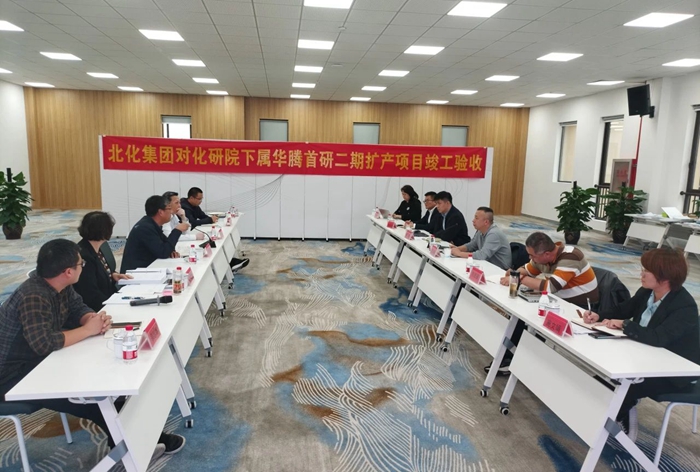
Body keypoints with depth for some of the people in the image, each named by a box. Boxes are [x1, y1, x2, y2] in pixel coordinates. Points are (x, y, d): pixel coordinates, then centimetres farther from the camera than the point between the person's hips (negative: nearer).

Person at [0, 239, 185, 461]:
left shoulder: (58, 284, -3)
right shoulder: (33, 298, -31)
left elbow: (78, 308, 7)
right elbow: (44, 343, -41)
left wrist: (94, 318, -17)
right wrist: (88, 329, -27)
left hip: (42, 361, 9)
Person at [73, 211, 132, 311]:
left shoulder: (95, 250, 5)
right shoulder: (83, 257, -22)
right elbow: (91, 296, -23)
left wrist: (113, 275, 5)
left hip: (110, 299, 9)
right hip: (97, 309, -9)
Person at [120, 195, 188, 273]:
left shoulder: (152, 224, 6)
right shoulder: (145, 227, -20)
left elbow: (164, 243, 16)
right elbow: (163, 253, -23)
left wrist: (171, 250, -7)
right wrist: (177, 231, -16)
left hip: (145, 268, 8)